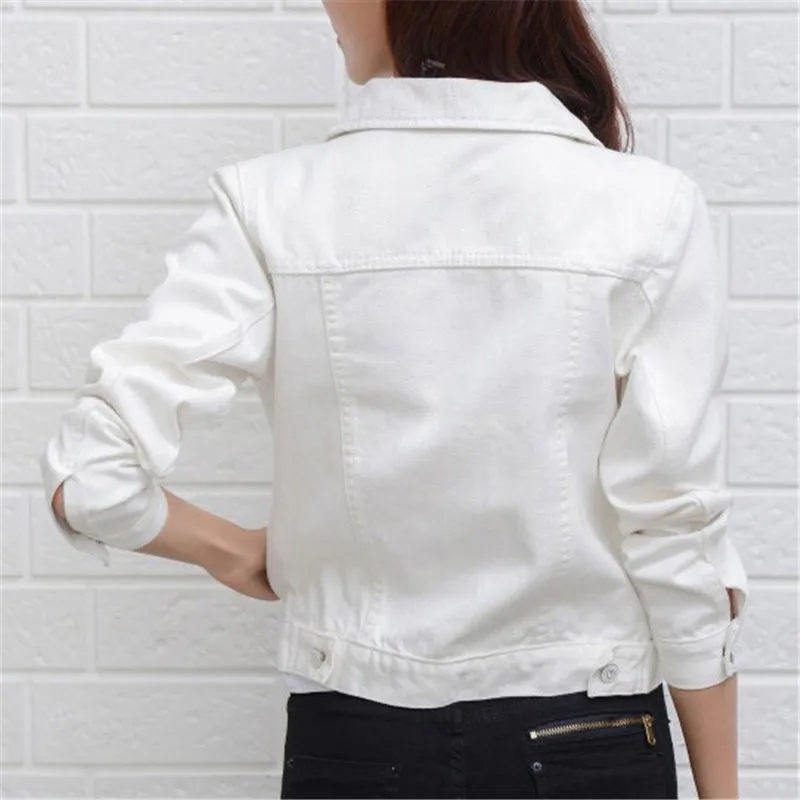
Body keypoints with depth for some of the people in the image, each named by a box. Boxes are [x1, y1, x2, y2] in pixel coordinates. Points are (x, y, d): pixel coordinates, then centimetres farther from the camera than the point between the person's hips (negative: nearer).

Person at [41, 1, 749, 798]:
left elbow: (90, 478, -16)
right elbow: (676, 532, -11)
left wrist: (232, 549, 4)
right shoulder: (647, 208, -13)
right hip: (587, 735, 0)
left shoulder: (272, 203, -11)